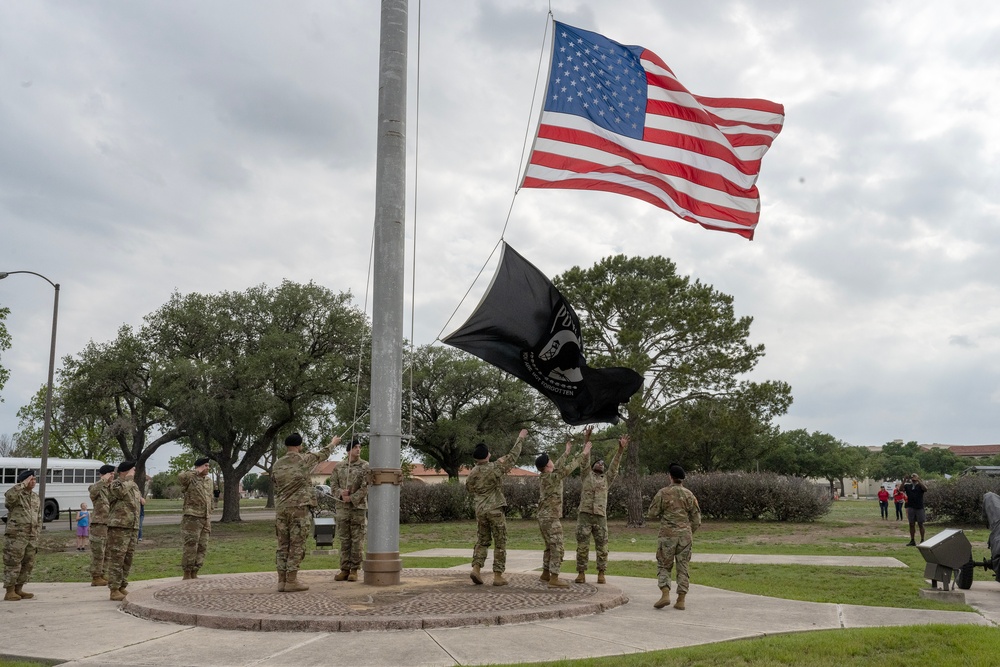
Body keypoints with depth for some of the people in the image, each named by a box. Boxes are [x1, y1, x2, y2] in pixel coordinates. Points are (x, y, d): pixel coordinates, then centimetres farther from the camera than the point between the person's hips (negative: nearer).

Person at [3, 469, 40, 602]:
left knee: (27, 565, 8)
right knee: (13, 565, -4)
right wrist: (23, 484, -24)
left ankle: (18, 590, 17)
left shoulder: (35, 496, 14)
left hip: (31, 537, 7)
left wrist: (36, 540, 16)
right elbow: (9, 496, -35)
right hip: (16, 536, -7)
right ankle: (10, 592, 2)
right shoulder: (16, 494, -7)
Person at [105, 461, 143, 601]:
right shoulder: (115, 484, -6)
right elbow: (122, 491, -27)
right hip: (118, 527, -8)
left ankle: (122, 587, 17)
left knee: (128, 558, 10)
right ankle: (114, 590, -6)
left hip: (133, 527, 8)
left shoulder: (134, 486, 19)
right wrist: (128, 479, -15)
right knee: (117, 558, -8)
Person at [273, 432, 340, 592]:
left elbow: (276, 485, 17)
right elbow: (322, 454, 13)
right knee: (296, 546, -1)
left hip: (281, 508, 5)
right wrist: (333, 443, 32)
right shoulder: (304, 460, -4)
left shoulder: (277, 464, 7)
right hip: (299, 508, -5)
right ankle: (291, 581, -1)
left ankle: (281, 581, 9)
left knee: (283, 545, 9)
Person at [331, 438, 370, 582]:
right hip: (342, 508, 3)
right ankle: (344, 569, 14)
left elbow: (366, 487, -8)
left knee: (357, 540, 0)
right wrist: (340, 493, -13)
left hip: (359, 507, -3)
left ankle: (354, 570, 7)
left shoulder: (365, 467, -1)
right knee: (344, 540, 7)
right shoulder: (339, 467, 9)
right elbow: (333, 484, 7)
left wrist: (351, 498, -14)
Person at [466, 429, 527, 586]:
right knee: (500, 543, 3)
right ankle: (498, 576, 2)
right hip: (495, 510, -5)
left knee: (482, 541, 15)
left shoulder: (472, 474, 1)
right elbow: (513, 455, -3)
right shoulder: (495, 468, -11)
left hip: (480, 511, 5)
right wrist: (520, 438, 7)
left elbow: (469, 488, 18)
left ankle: (476, 568, -2)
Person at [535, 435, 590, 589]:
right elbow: (567, 469, -23)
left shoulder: (544, 477, 8)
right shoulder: (551, 478, -18)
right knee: (557, 548, -11)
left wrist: (566, 452, 30)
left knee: (550, 547, 19)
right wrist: (583, 454, -18)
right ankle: (554, 579, -14)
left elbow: (558, 467, 23)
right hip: (551, 518, -10)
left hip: (544, 517, 10)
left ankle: (545, 574, 26)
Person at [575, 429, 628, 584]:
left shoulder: (607, 479, 17)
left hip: (601, 517, 2)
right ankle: (581, 573, 6)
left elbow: (614, 466, 6)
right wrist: (587, 441, -9)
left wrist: (621, 450, -7)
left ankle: (601, 573, 11)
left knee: (602, 547, 2)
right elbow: (585, 460, 2)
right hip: (584, 515, -1)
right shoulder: (587, 475, 13)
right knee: (582, 546, -1)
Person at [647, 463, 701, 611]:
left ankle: (665, 595, -8)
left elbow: (651, 514, -3)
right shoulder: (689, 494, 3)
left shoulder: (663, 493, -6)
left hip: (668, 534, -3)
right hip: (685, 535, 3)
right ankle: (681, 600, 6)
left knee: (664, 566, 8)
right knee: (683, 567, 9)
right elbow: (696, 519, 5)